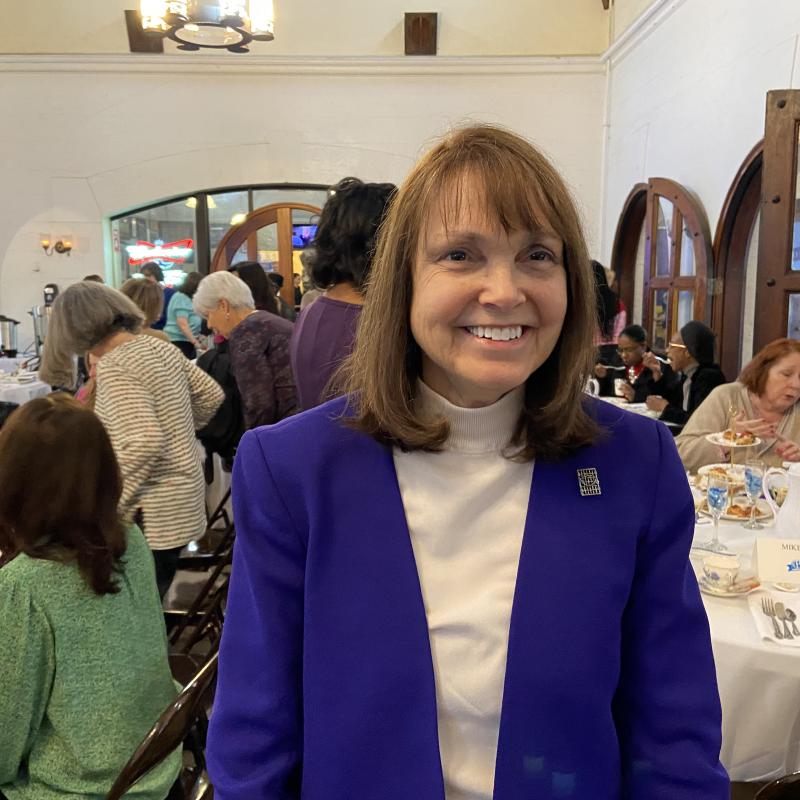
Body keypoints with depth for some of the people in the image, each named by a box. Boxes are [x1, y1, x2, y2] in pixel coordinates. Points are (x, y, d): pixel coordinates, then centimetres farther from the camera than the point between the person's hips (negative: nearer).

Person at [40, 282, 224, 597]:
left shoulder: (113, 368, -19)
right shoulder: (160, 347, 5)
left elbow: (144, 443, -28)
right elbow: (211, 395, 15)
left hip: (154, 515, -9)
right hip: (184, 499, 9)